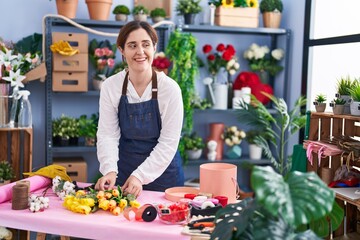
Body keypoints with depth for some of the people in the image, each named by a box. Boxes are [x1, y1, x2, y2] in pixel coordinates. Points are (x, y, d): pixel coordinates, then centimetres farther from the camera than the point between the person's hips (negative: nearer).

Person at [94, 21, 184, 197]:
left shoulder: (170, 88, -14)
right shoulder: (110, 86, -8)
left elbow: (168, 142, -14)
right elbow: (107, 134, -10)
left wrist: (140, 175, -21)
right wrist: (110, 170, -25)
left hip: (162, 170, -1)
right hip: (123, 169, 2)